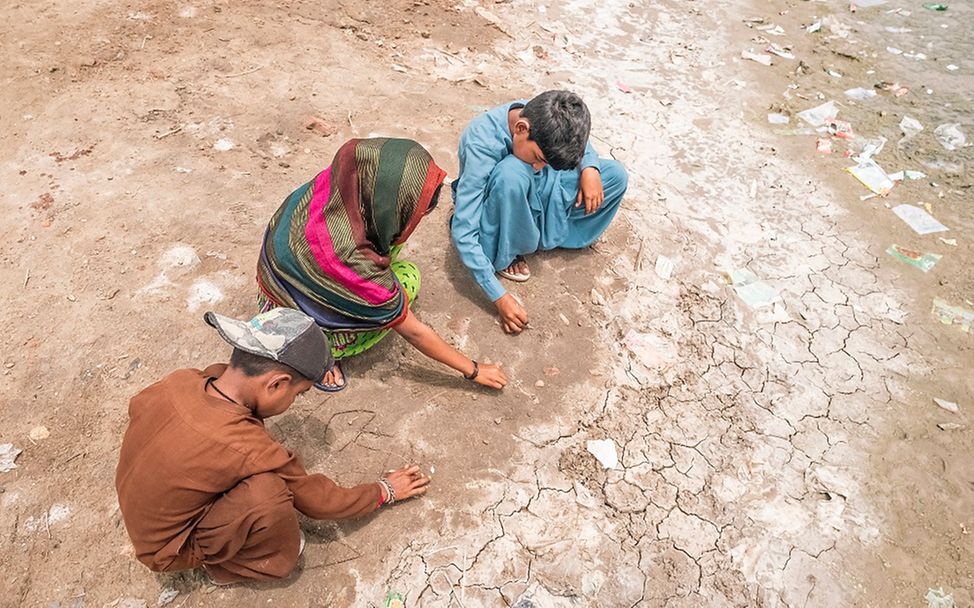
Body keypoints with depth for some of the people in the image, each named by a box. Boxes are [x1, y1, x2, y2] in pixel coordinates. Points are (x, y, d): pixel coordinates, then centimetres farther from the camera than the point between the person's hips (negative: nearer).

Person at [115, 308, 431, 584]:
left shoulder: (179, 380, -20)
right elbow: (317, 499, -20)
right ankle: (227, 566, 1)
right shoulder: (251, 452, -37)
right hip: (167, 550, -6)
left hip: (136, 505, 7)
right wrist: (383, 492, -4)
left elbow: (138, 406, 6)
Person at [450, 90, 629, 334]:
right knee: (512, 172, -40)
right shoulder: (482, 146, -36)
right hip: (495, 215, -5)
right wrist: (499, 296, -37)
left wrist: (590, 168, -19)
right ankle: (505, 256, -16)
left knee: (615, 174, -9)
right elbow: (463, 232, -36)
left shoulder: (539, 115, -21)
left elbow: (579, 142, 3)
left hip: (530, 196, 5)